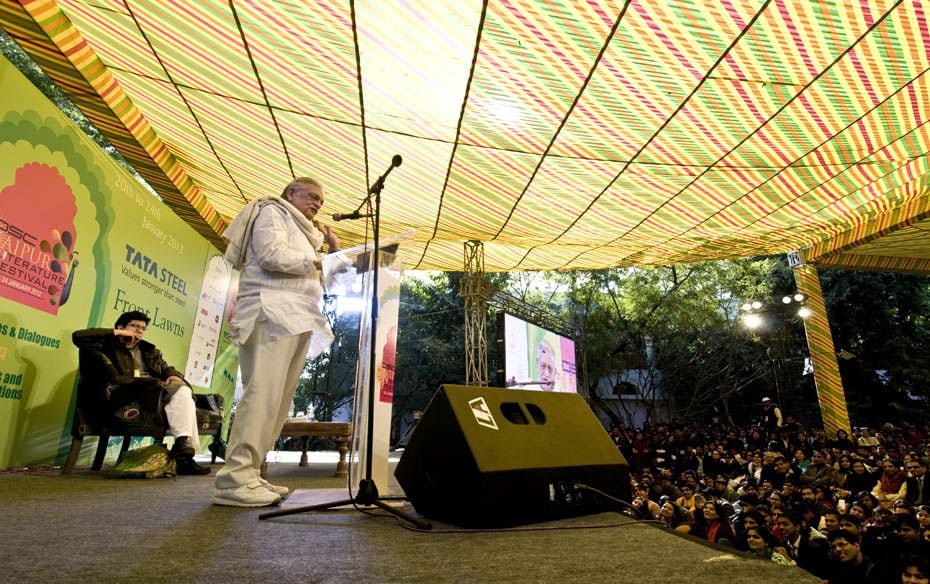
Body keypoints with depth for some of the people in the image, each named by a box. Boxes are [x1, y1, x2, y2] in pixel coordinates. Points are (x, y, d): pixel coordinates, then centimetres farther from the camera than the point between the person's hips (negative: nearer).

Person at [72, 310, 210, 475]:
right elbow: (78, 336, 3)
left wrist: (174, 375, -1)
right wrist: (115, 332, 2)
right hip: (124, 392, -5)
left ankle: (183, 443, -39)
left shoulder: (150, 350, 31)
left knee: (183, 391, -28)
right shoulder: (108, 345, 16)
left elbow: (167, 369, 24)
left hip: (155, 391, 5)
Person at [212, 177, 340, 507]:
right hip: (272, 315, -9)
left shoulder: (302, 231, 32)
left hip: (296, 320, 9)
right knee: (262, 395, -17)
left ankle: (248, 474, 6)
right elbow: (272, 255, -14)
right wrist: (313, 259, -1)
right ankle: (235, 480, -15)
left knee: (277, 401, 3)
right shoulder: (272, 212, 7)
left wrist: (334, 251, 17)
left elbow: (317, 282, 29)